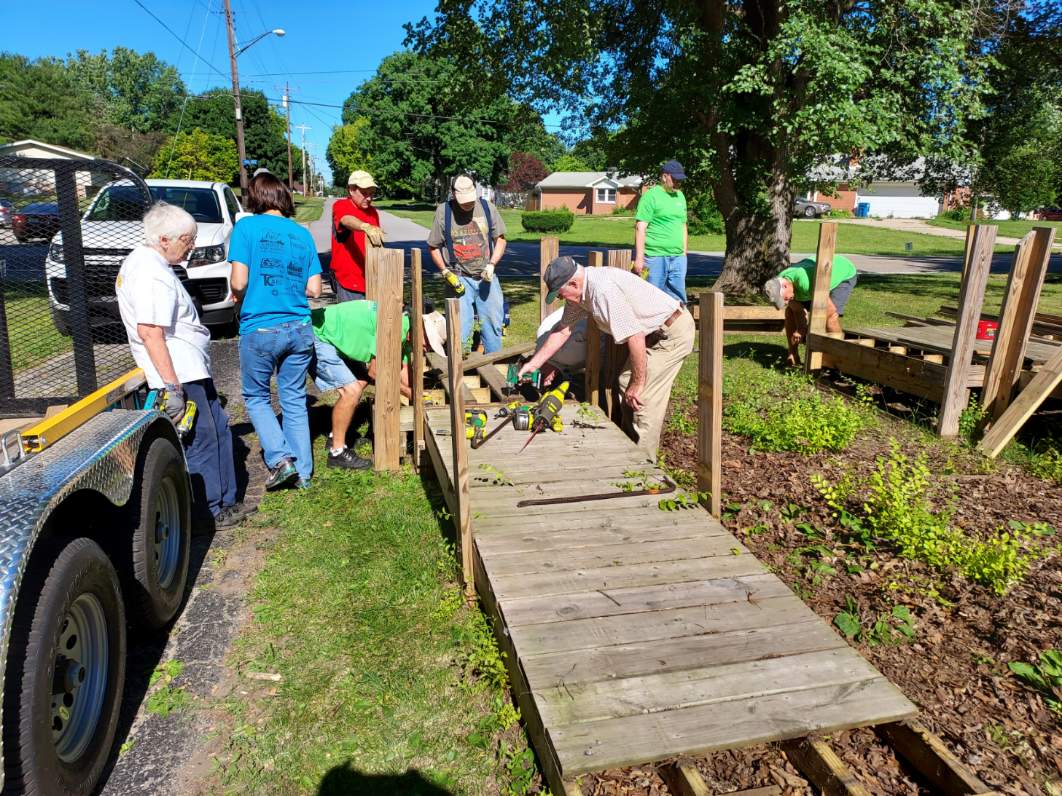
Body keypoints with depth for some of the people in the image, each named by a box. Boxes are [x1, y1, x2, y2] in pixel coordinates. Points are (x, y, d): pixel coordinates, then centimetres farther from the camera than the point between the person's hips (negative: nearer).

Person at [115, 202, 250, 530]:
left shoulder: (142, 261, 15)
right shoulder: (153, 275, -19)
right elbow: (150, 332, -28)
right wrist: (172, 387, -28)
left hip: (189, 368, 11)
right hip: (181, 374, -11)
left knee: (218, 429, 16)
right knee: (201, 442, -2)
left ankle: (225, 500, 25)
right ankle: (211, 511, 11)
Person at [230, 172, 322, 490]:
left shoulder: (247, 226, -3)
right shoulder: (303, 234, 8)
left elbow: (239, 282, -9)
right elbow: (314, 289, 7)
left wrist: (239, 297, 11)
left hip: (260, 329, -3)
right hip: (299, 329, 4)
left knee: (256, 397, 15)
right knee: (295, 400, 13)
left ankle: (280, 458, 0)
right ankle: (302, 472, 16)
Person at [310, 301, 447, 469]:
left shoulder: (405, 329, 3)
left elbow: (404, 371, 7)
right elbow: (375, 371, -20)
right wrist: (409, 392, -11)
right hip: (317, 337, -10)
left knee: (361, 381, 15)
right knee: (351, 390, -17)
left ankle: (336, 436, 26)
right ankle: (337, 452, -4)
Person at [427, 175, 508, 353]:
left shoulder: (487, 208, 0)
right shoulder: (443, 211, -4)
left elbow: (500, 239, 7)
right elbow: (433, 247, 3)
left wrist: (491, 265, -7)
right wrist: (445, 271, -8)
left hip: (487, 277, 2)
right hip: (459, 278, -2)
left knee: (493, 324, 8)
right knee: (460, 329, -4)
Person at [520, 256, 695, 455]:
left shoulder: (604, 290, -31)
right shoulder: (579, 290, 0)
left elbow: (635, 337, -30)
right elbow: (563, 330, 11)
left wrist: (638, 383, -20)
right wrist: (533, 364, 11)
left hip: (673, 332, -10)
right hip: (653, 333, 10)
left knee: (643, 397, -11)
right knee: (626, 383, 15)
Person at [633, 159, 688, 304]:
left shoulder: (680, 196, 17)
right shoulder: (651, 196, -4)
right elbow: (640, 228, -10)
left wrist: (685, 253, 19)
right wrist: (639, 258, -16)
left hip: (677, 258, 7)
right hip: (655, 257, -6)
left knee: (678, 300, 6)